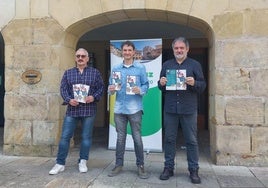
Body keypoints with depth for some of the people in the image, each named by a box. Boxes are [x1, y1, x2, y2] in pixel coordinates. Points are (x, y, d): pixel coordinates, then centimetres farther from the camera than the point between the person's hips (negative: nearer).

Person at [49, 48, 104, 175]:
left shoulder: (95, 72, 7)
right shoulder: (68, 73, 11)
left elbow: (101, 88, 4)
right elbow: (63, 88, 5)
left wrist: (94, 97, -14)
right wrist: (69, 99, -12)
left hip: (89, 109, -1)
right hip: (72, 109, 1)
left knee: (86, 137, 5)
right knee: (65, 136, 1)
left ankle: (83, 162, 19)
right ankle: (60, 163, 10)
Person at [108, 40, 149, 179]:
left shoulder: (140, 67, 3)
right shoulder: (116, 68, 11)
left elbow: (146, 85, -1)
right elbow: (111, 86, 10)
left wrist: (140, 90, -21)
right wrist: (111, 90, -12)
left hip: (134, 108, -3)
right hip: (119, 108, 3)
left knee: (137, 137, 1)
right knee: (120, 137, 9)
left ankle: (140, 166, 13)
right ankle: (118, 165, 19)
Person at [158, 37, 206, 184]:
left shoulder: (195, 65, 5)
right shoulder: (166, 65, 13)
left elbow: (203, 86, 1)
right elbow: (161, 87, 14)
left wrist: (194, 83, -19)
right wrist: (161, 83, -8)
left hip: (189, 109, -2)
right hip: (170, 108, 2)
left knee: (191, 140, 3)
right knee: (169, 139, 7)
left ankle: (193, 170, 14)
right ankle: (168, 168, 18)